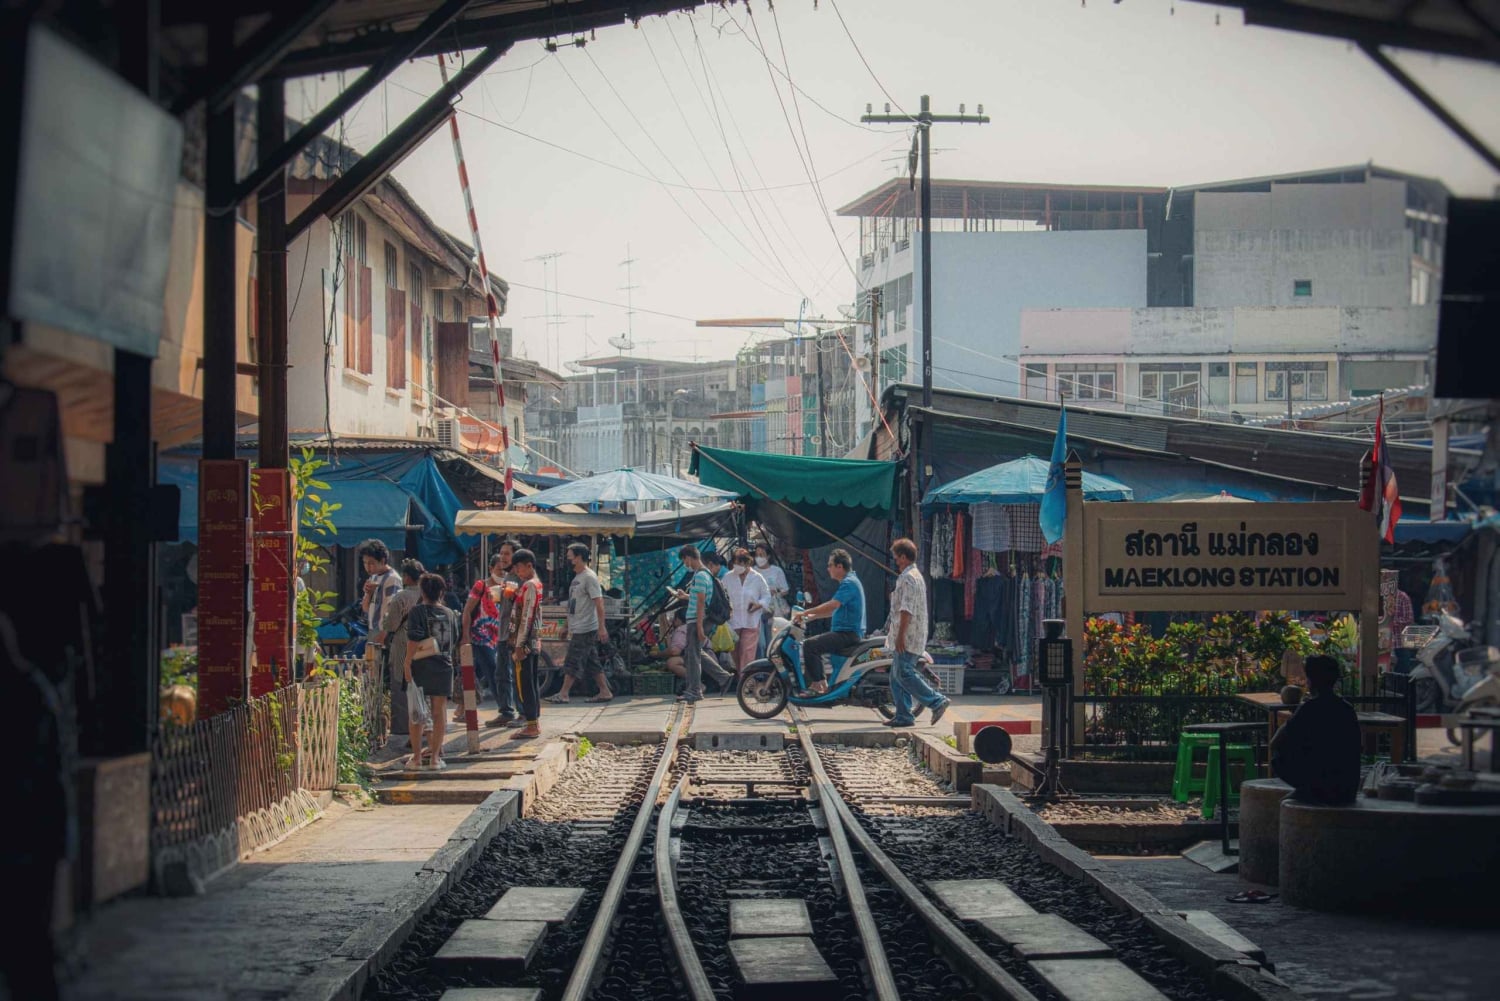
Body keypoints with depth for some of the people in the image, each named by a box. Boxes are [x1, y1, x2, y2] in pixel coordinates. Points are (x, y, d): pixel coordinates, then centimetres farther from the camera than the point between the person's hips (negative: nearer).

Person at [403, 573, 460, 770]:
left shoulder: (417, 612, -7)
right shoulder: (449, 614, 7)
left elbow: (413, 641, -15)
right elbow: (455, 641, 14)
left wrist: (407, 664, -12)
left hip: (421, 667, -3)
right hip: (444, 667, 3)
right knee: (439, 713, 6)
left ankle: (416, 758, 4)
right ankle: (435, 757, 4)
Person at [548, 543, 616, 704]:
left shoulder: (589, 577, -14)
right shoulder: (577, 577, 16)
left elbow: (599, 603, -19)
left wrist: (601, 627, -24)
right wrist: (569, 628, 23)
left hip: (585, 629, -10)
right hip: (577, 628, 10)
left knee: (573, 662, -7)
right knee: (592, 662, 10)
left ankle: (563, 694, -5)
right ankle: (605, 692, 12)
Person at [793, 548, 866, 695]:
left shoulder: (848, 583, -15)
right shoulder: (849, 581, 19)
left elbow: (831, 606, -26)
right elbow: (834, 609, 24)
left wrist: (805, 613, -21)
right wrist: (811, 616, 18)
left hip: (848, 634, -11)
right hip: (844, 632, 11)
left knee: (811, 645, -22)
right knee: (813, 644, 19)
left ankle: (819, 685, -20)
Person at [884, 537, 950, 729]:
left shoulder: (909, 578, -14)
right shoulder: (914, 575, 20)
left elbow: (907, 609, -21)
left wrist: (900, 635, -24)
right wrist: (892, 627, 28)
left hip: (908, 637, -10)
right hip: (908, 639, 10)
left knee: (904, 674, -13)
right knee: (896, 676, 10)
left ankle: (937, 701, -12)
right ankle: (903, 715, 10)